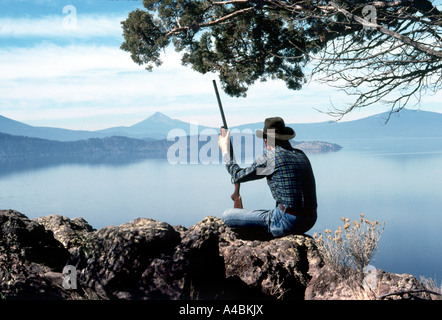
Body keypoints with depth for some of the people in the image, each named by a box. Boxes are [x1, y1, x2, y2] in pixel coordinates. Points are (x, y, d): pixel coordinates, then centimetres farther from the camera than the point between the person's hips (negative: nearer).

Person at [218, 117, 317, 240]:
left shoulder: (269, 158, -9)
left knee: (227, 216, -1)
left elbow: (238, 176, 5)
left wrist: (225, 150, 18)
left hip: (287, 222, -8)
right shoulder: (301, 155, 10)